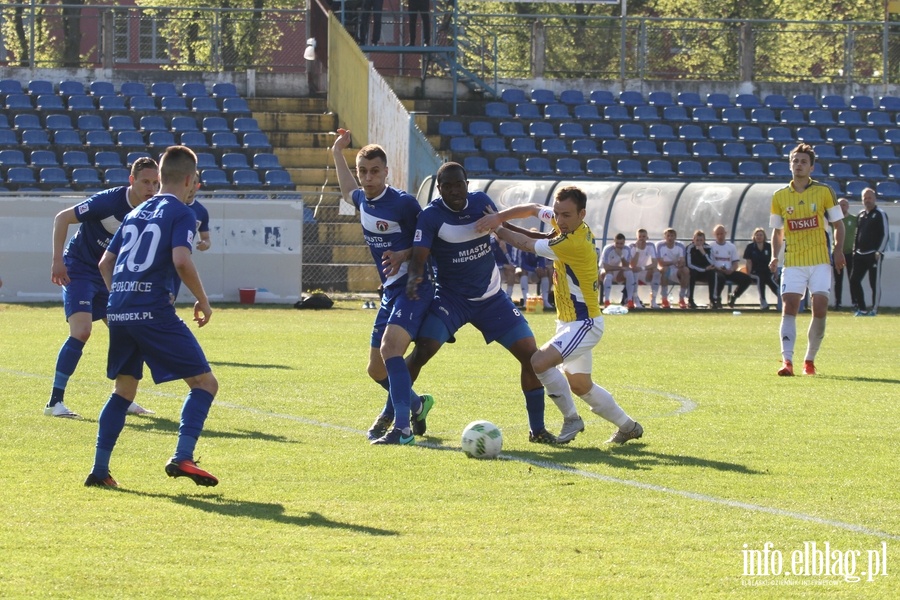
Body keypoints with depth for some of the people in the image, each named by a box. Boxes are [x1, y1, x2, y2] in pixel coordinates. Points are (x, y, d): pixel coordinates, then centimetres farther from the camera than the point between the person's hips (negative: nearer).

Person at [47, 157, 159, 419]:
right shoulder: (109, 201, -23)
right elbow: (62, 218, -17)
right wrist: (57, 260, -22)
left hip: (108, 276, 7)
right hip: (78, 271, -7)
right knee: (81, 331, -20)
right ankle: (55, 402, -17)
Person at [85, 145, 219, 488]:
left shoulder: (137, 213, 20)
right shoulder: (180, 213, -2)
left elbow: (106, 262, 23)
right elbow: (181, 260, -17)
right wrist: (203, 301, -6)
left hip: (118, 313, 7)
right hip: (154, 312, -7)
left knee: (124, 389, 19)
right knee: (204, 382, -1)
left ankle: (99, 469, 14)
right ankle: (182, 457, -18)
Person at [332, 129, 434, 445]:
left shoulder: (403, 203, -15)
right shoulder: (362, 200, 8)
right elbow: (348, 191, 35)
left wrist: (405, 255, -21)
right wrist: (337, 153, 38)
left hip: (414, 287, -9)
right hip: (390, 290, 9)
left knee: (390, 347, -28)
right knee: (376, 369, 13)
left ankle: (402, 428, -30)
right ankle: (416, 404, 40)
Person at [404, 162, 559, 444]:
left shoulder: (481, 202, -3)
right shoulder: (430, 216, -16)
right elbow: (419, 257, -24)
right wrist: (414, 278, -46)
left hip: (491, 297, 4)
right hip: (450, 298, -4)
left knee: (530, 354, -3)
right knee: (422, 350, -23)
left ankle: (537, 429, 10)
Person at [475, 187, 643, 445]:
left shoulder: (575, 244, -28)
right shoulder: (568, 223, -3)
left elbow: (527, 244, -18)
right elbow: (533, 209, 6)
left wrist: (498, 229, -3)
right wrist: (499, 217, -11)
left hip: (584, 324, -10)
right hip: (569, 322, 10)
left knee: (539, 362, -25)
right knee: (580, 385, 22)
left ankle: (571, 419, -8)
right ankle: (628, 426, 38)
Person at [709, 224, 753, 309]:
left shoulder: (731, 246, 16)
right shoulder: (711, 247, 4)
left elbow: (735, 263, 11)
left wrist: (731, 270, -12)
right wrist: (719, 269, -21)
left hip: (729, 272, 4)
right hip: (717, 271, -4)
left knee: (747, 279, -15)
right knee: (721, 277, -41)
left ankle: (733, 297, 4)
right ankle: (717, 298, -13)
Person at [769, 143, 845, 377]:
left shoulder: (824, 192, 2)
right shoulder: (779, 196, 7)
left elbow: (838, 224, 7)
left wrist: (838, 250, -8)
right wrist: (774, 257, 1)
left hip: (820, 261, -1)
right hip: (792, 262, 1)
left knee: (820, 309, -8)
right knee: (789, 307, -13)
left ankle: (810, 360, 9)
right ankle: (787, 360, -20)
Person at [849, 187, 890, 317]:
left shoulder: (880, 214, -4)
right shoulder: (861, 215, 16)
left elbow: (886, 234, -7)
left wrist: (879, 251, -14)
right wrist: (855, 250, 16)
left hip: (874, 254, -7)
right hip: (860, 254, 7)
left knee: (875, 282, -5)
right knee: (854, 280, 1)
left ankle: (874, 309, 1)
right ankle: (861, 308, 9)